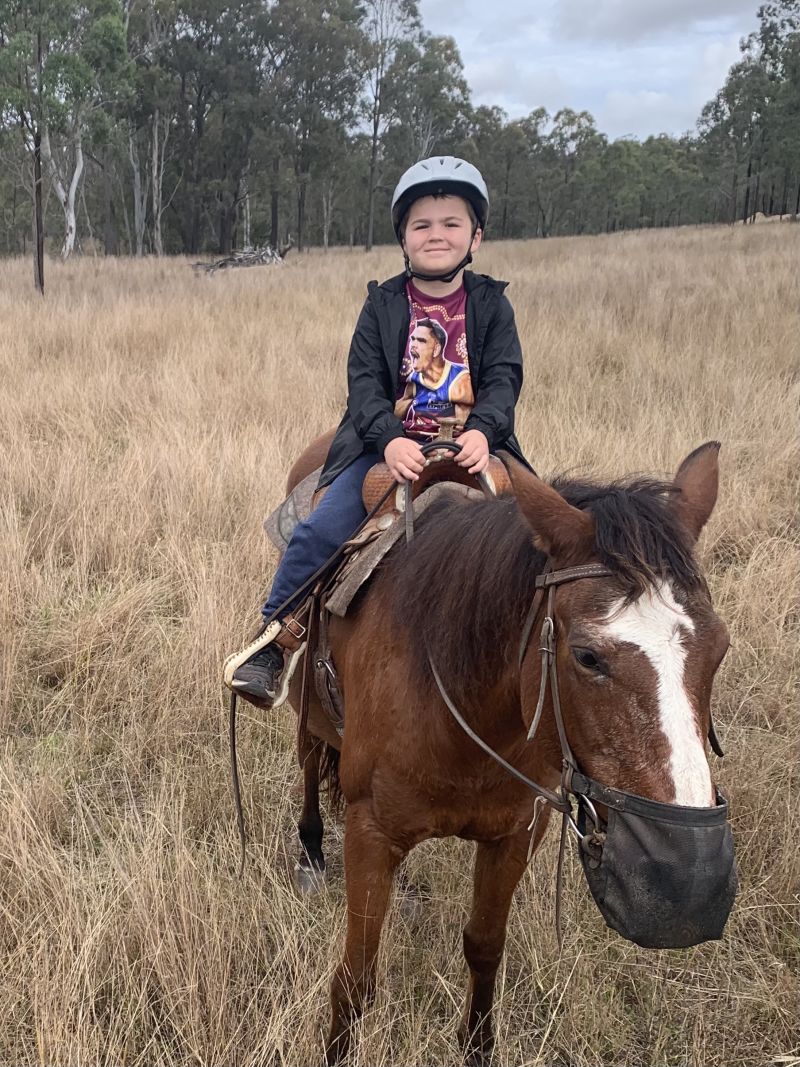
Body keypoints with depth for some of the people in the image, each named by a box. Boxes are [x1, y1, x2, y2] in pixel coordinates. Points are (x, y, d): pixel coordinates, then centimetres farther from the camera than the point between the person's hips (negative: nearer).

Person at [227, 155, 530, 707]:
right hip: (390, 444, 0)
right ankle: (277, 636, -3)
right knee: (322, 530, -16)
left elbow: (504, 377, -4)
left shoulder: (491, 304, 6)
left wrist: (481, 432, -24)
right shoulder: (383, 305, 6)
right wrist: (390, 439, -22)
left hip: (470, 444, 1)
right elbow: (365, 381, -3)